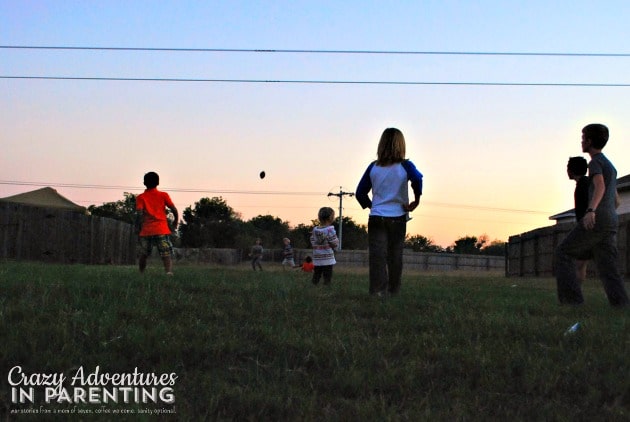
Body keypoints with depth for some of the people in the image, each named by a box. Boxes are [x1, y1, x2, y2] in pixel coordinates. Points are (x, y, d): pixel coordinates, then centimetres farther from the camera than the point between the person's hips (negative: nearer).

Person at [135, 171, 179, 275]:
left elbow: (139, 213, -8)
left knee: (143, 255, 18)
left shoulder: (140, 198, 6)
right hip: (162, 230, -1)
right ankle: (169, 272, -31)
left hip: (146, 231, 1)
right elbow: (174, 210, 2)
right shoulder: (163, 195, 8)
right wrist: (174, 224, 15)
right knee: (167, 255, -7)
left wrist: (139, 227, 0)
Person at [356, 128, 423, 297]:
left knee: (377, 256, -3)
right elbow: (417, 179, -25)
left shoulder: (373, 167, 4)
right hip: (397, 218, -1)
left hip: (376, 218, 1)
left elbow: (360, 192, 4)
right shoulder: (405, 166, -4)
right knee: (395, 257, 10)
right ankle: (393, 292, 16)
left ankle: (378, 292, -15)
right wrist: (416, 200, -14)